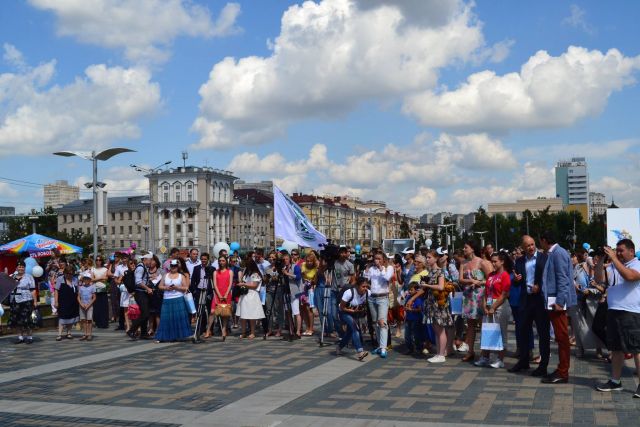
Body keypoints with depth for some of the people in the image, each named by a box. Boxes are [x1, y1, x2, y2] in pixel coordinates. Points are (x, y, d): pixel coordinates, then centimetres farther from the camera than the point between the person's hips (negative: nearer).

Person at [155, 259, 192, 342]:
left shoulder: (181, 276, 6)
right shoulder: (166, 275, 13)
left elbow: (186, 288, 1)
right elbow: (160, 286, 11)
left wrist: (177, 287, -13)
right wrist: (166, 288, -9)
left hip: (178, 299, -2)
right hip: (167, 300, 2)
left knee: (178, 317, -6)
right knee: (166, 318, -1)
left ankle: (178, 336, 3)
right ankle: (162, 337, 3)